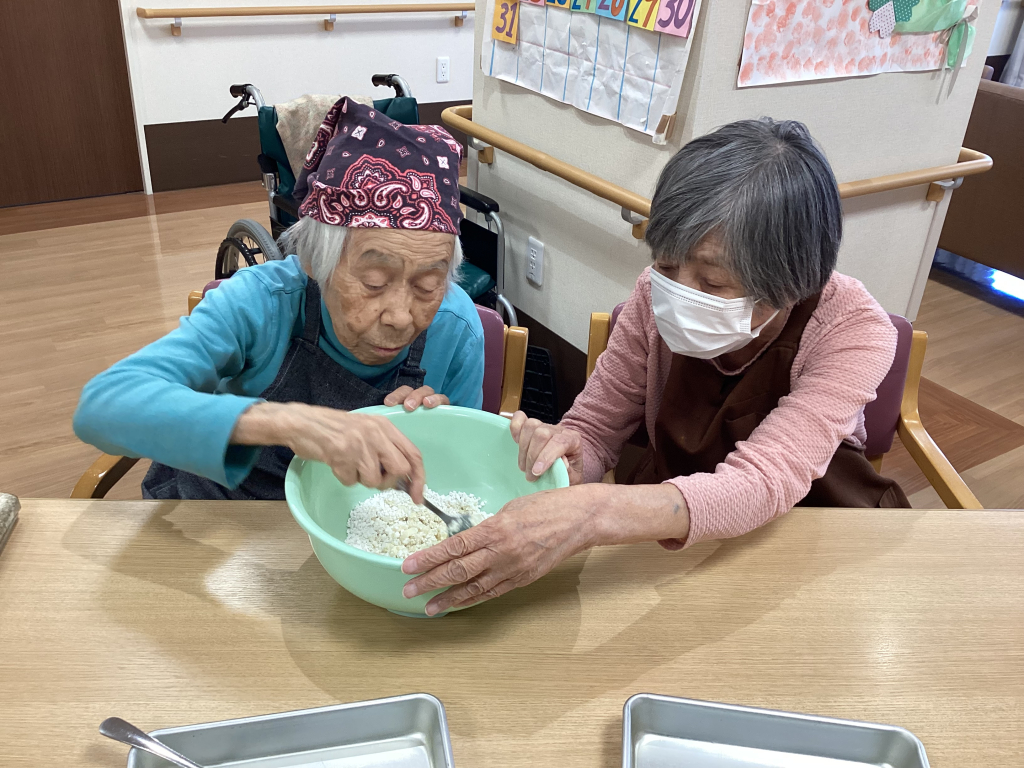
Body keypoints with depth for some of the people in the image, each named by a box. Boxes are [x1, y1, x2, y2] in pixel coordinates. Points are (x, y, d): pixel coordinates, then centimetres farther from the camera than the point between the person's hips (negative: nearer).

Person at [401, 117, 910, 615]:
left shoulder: (853, 330, -26)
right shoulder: (658, 297, -19)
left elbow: (764, 481, -40)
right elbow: (593, 430, -11)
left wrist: (591, 515, -58)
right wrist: (562, 457, -38)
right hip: (667, 530, 2)